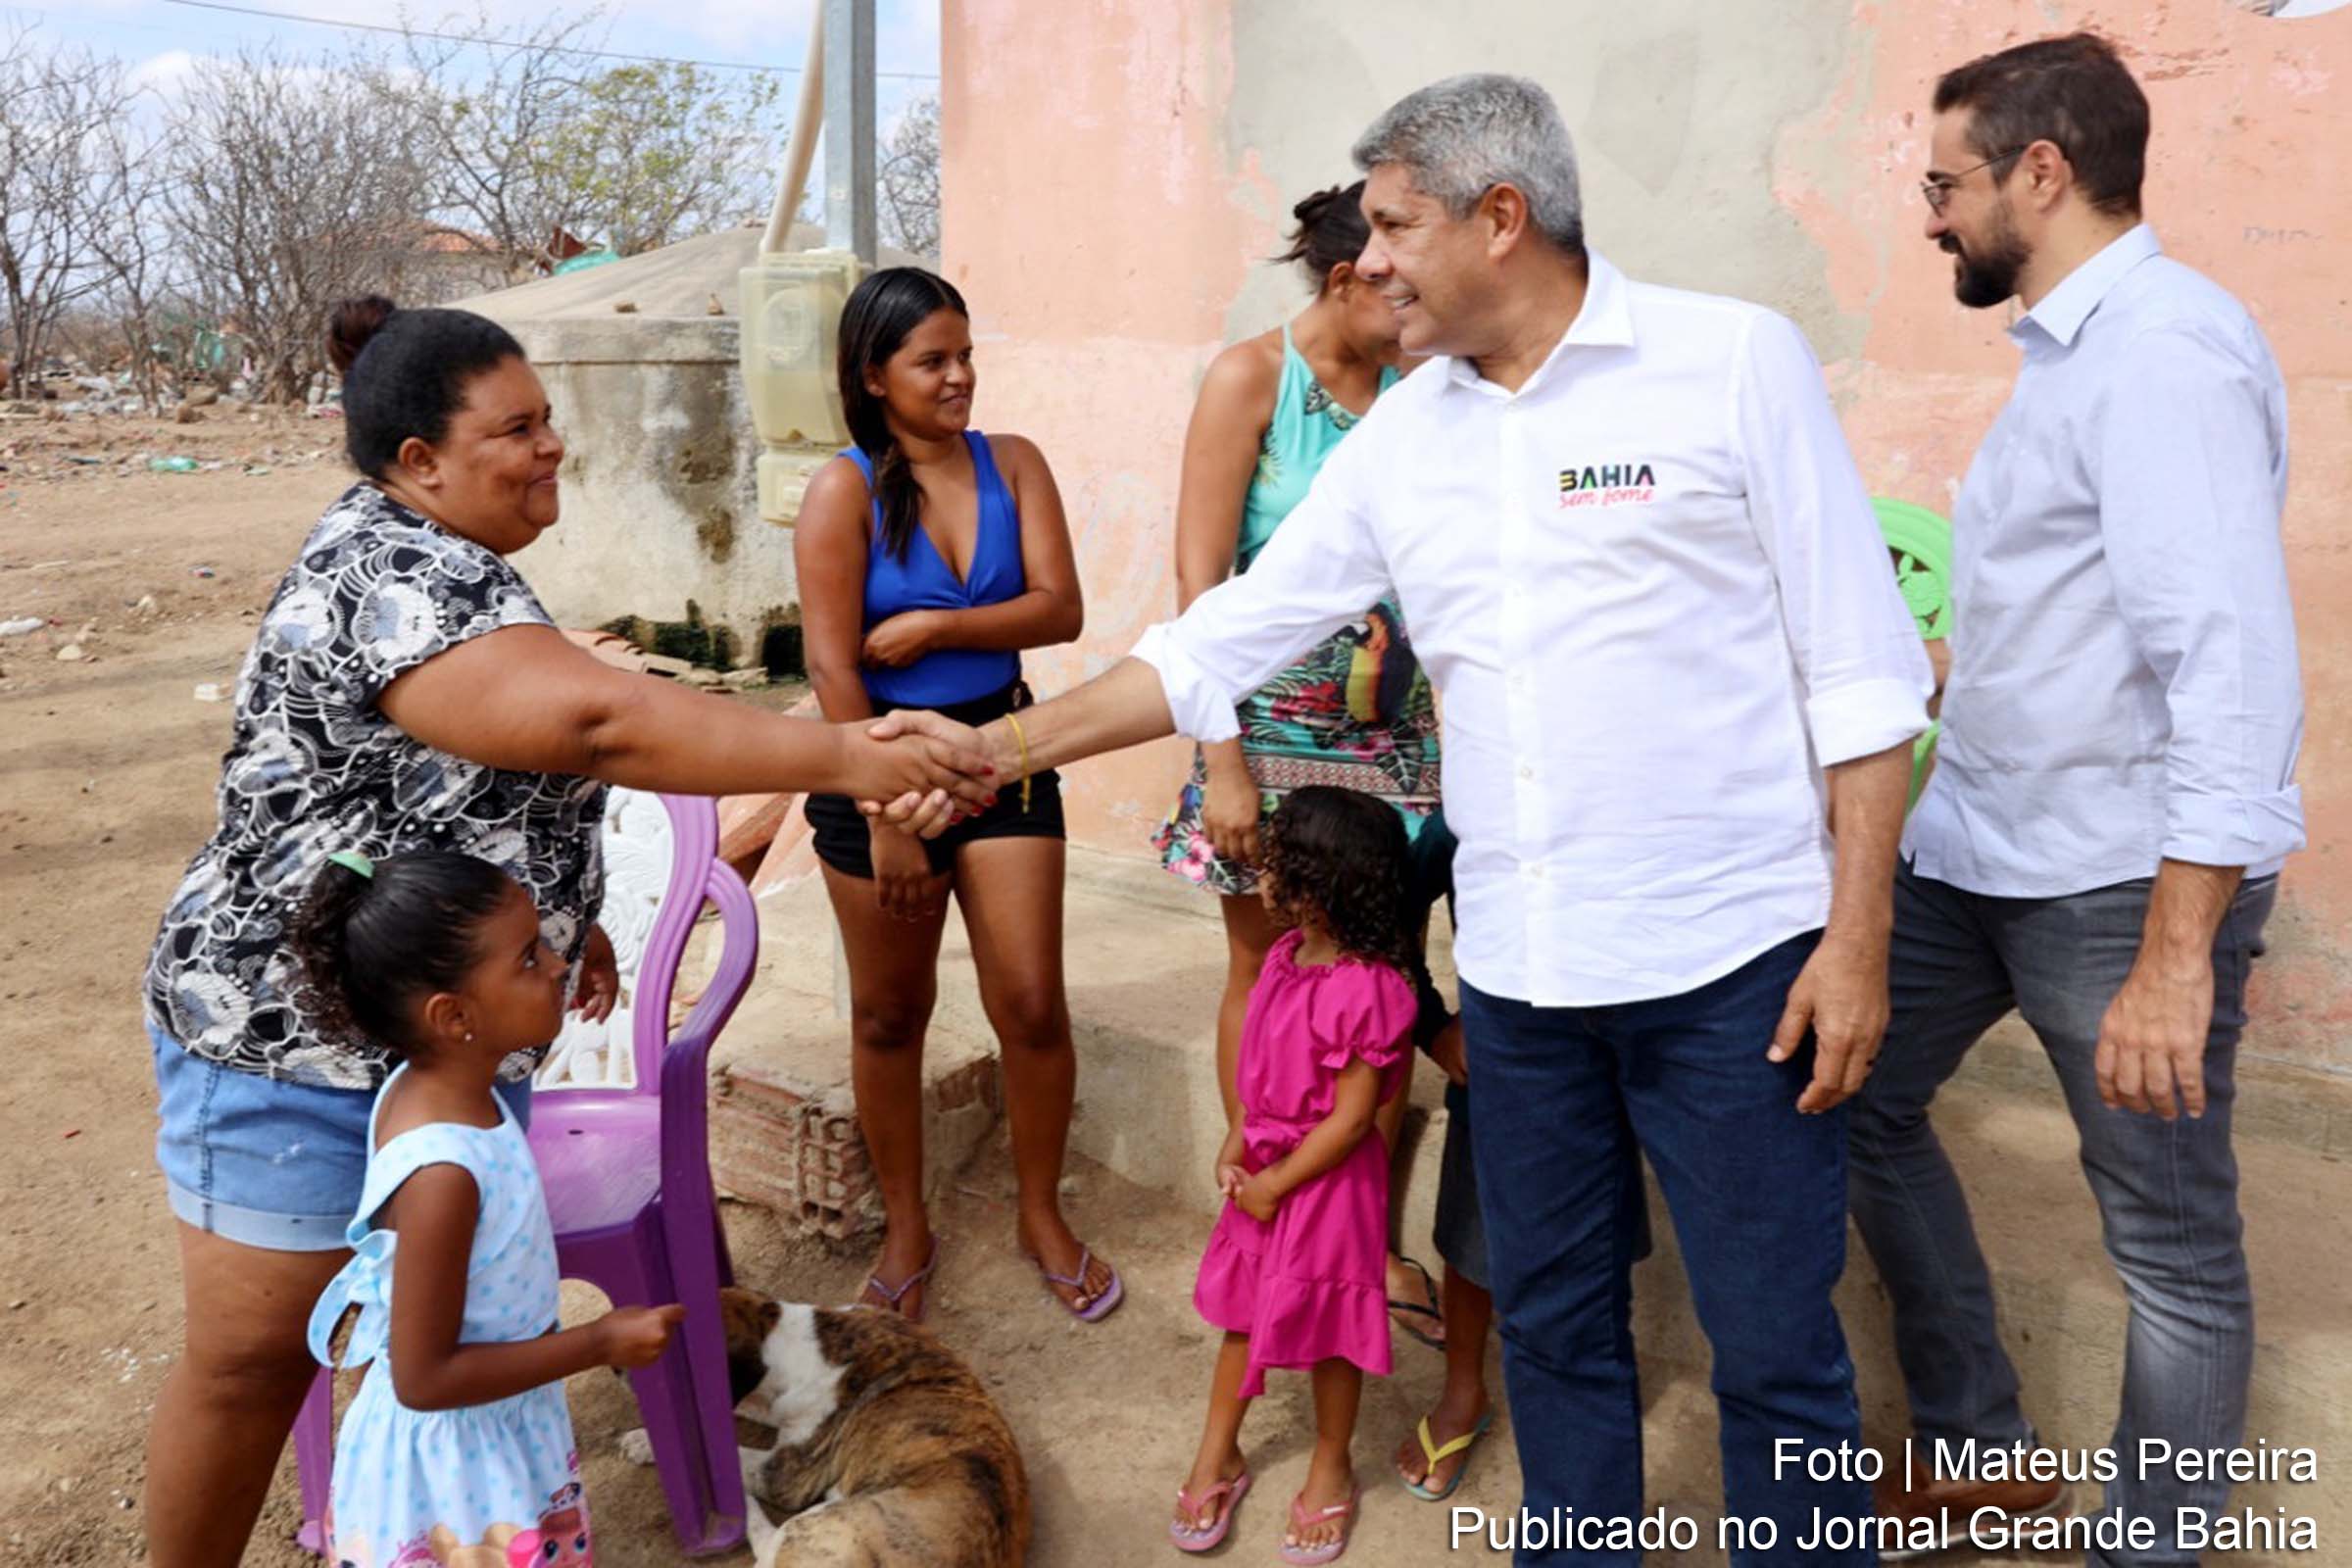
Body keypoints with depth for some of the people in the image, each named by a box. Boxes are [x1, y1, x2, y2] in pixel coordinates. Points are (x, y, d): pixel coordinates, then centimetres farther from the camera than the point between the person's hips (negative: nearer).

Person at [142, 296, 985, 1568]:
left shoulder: (432, 559, 9)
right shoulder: (393, 577, -23)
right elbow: (591, 718, -40)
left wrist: (563, 911, 19)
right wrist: (850, 762, -41)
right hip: (301, 1040, -9)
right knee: (258, 1358, 6)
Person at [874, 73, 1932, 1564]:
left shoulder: (1734, 361, -5)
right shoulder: (1402, 436, 8)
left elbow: (1860, 670, -6)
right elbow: (1219, 643, 10)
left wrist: (1858, 936, -10)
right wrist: (1000, 746, 5)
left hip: (1732, 959, -4)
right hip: (1519, 973, 5)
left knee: (1776, 1347, 7)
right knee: (1553, 1330, 17)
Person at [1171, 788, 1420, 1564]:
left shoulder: (1368, 989, -27)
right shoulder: (1286, 955, -2)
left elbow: (1349, 1120, -22)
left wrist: (1275, 1185, -15)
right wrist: (1235, 1148, -1)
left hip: (1328, 1182, -7)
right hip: (1265, 1166, 7)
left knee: (1327, 1331, 12)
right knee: (1243, 1315, 19)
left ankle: (1331, 1468, 35)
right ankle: (1217, 1456, 36)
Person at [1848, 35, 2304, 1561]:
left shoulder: (2168, 350, -17)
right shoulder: (2075, 350, 13)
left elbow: (2235, 662, -26)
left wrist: (2175, 955, -29)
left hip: (2125, 879, -10)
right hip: (1976, 846, 10)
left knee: (2174, 1247, 5)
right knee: (1861, 1092, 16)